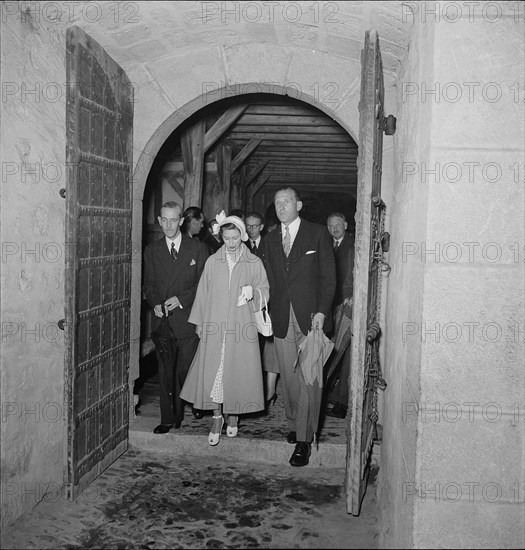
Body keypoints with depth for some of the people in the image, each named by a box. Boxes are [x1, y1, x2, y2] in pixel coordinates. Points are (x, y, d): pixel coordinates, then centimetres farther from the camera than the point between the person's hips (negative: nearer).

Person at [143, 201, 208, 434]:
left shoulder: (196, 248, 1)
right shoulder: (151, 250, 9)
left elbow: (203, 282, 0)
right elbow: (149, 283, 12)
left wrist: (180, 299, -12)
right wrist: (155, 304, -6)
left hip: (187, 318, -2)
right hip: (162, 319, 2)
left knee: (185, 370, 2)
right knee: (165, 372, 4)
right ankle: (168, 418, 14)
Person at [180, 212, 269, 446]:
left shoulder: (254, 263, 4)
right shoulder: (212, 262, 8)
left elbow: (265, 290, 9)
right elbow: (203, 293, 11)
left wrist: (253, 292, -14)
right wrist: (200, 323, 9)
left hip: (242, 326, -1)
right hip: (215, 326, 1)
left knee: (237, 372, 3)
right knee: (213, 371, -2)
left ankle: (233, 415, 22)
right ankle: (217, 418, 10)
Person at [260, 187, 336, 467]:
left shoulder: (318, 234, 2)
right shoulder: (269, 240, 14)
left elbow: (328, 275, -2)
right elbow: (268, 281, 12)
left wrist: (321, 311, -11)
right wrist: (266, 313, 2)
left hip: (309, 316, -3)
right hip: (281, 318, 4)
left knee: (308, 379, -4)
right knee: (288, 377, 7)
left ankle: (304, 439, 1)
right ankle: (294, 425, 23)